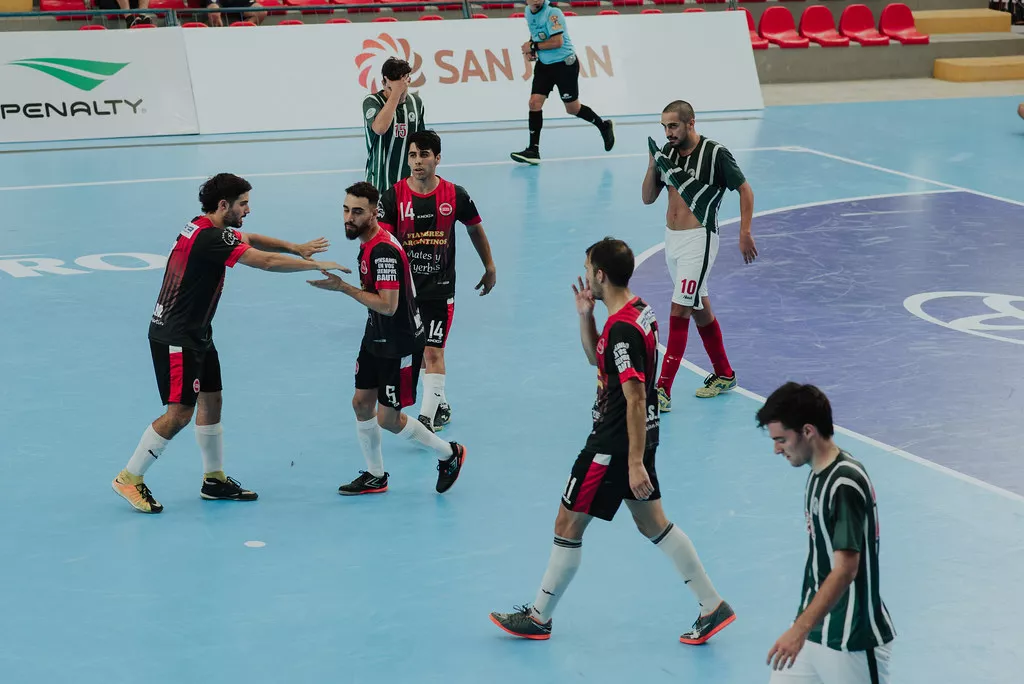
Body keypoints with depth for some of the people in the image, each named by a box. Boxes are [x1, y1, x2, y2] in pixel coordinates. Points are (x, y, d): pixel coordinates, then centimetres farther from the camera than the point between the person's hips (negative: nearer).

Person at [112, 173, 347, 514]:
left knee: (211, 401, 14)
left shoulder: (207, 228, 7)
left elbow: (252, 239, 20)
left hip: (195, 334, 10)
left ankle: (215, 479, 23)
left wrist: (296, 248, 6)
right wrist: (316, 265, -14)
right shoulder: (209, 238, -23)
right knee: (179, 413, -10)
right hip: (175, 338, -10)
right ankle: (129, 478, -1)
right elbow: (266, 261, -23)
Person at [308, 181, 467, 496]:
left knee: (388, 419, -2)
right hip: (376, 339, 10)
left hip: (400, 345, -10)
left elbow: (387, 305, -30)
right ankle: (375, 476, 29)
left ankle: (448, 453, 19)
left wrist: (343, 287, -25)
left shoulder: (384, 251, -27)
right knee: (361, 403, 13)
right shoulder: (367, 243, 4)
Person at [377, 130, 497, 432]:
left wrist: (490, 268, 19)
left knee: (433, 352, -10)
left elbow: (475, 228, 11)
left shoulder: (455, 195, -5)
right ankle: (441, 405, 33)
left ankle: (427, 417, -12)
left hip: (440, 288, -2)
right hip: (404, 287, 2)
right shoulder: (393, 196, -7)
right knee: (415, 350, 14)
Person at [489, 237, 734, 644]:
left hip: (616, 443, -10)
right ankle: (712, 606, 18)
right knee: (652, 522, 18)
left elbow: (636, 400, -26)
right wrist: (585, 315, 5)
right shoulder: (640, 311, 6)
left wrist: (635, 464, -26)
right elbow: (596, 359, 21)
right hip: (638, 439, 10)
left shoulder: (622, 329, -24)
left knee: (568, 525, 3)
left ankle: (538, 618, 15)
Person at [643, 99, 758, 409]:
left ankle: (663, 389, -16)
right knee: (699, 308, 17)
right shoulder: (667, 153, 6)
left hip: (698, 240, -7)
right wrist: (653, 164, -7)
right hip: (672, 238, 7)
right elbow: (648, 198, 8)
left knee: (679, 310, -13)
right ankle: (724, 374, 32)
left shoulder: (715, 153, -12)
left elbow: (745, 190, -5)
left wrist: (745, 233, -10)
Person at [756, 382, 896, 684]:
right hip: (815, 627, 8)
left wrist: (800, 630, -31)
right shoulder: (818, 474, 6)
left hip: (853, 638, -8)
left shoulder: (845, 483, -21)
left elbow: (846, 569, -26)